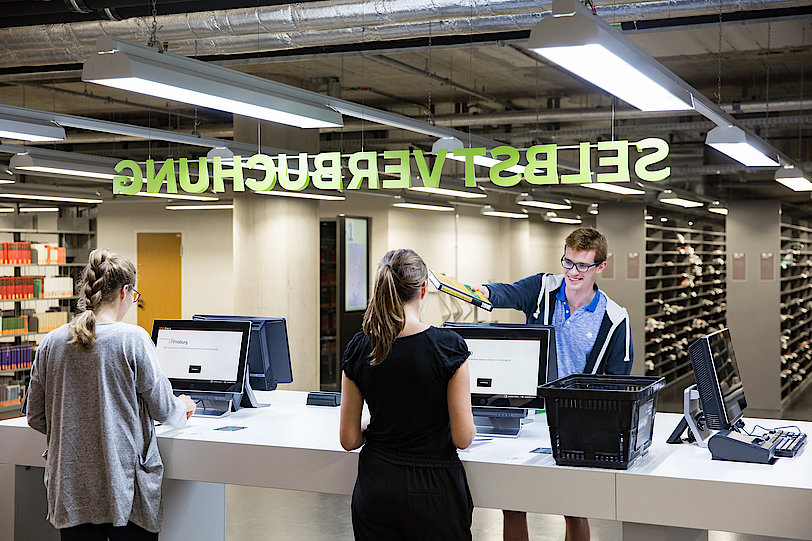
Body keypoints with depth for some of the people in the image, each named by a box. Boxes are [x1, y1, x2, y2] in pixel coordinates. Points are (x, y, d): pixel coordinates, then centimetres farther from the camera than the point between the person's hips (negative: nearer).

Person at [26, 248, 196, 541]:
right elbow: (163, 409, -5)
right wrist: (182, 408, 17)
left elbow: (36, 418, 8)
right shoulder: (133, 339, -11)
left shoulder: (51, 342, 2)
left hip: (71, 486, 4)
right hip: (124, 482, -4)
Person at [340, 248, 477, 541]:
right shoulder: (448, 345, -14)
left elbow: (349, 439, 0)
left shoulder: (359, 349, -4)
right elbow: (462, 438, -12)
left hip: (374, 487, 3)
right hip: (433, 489, -3)